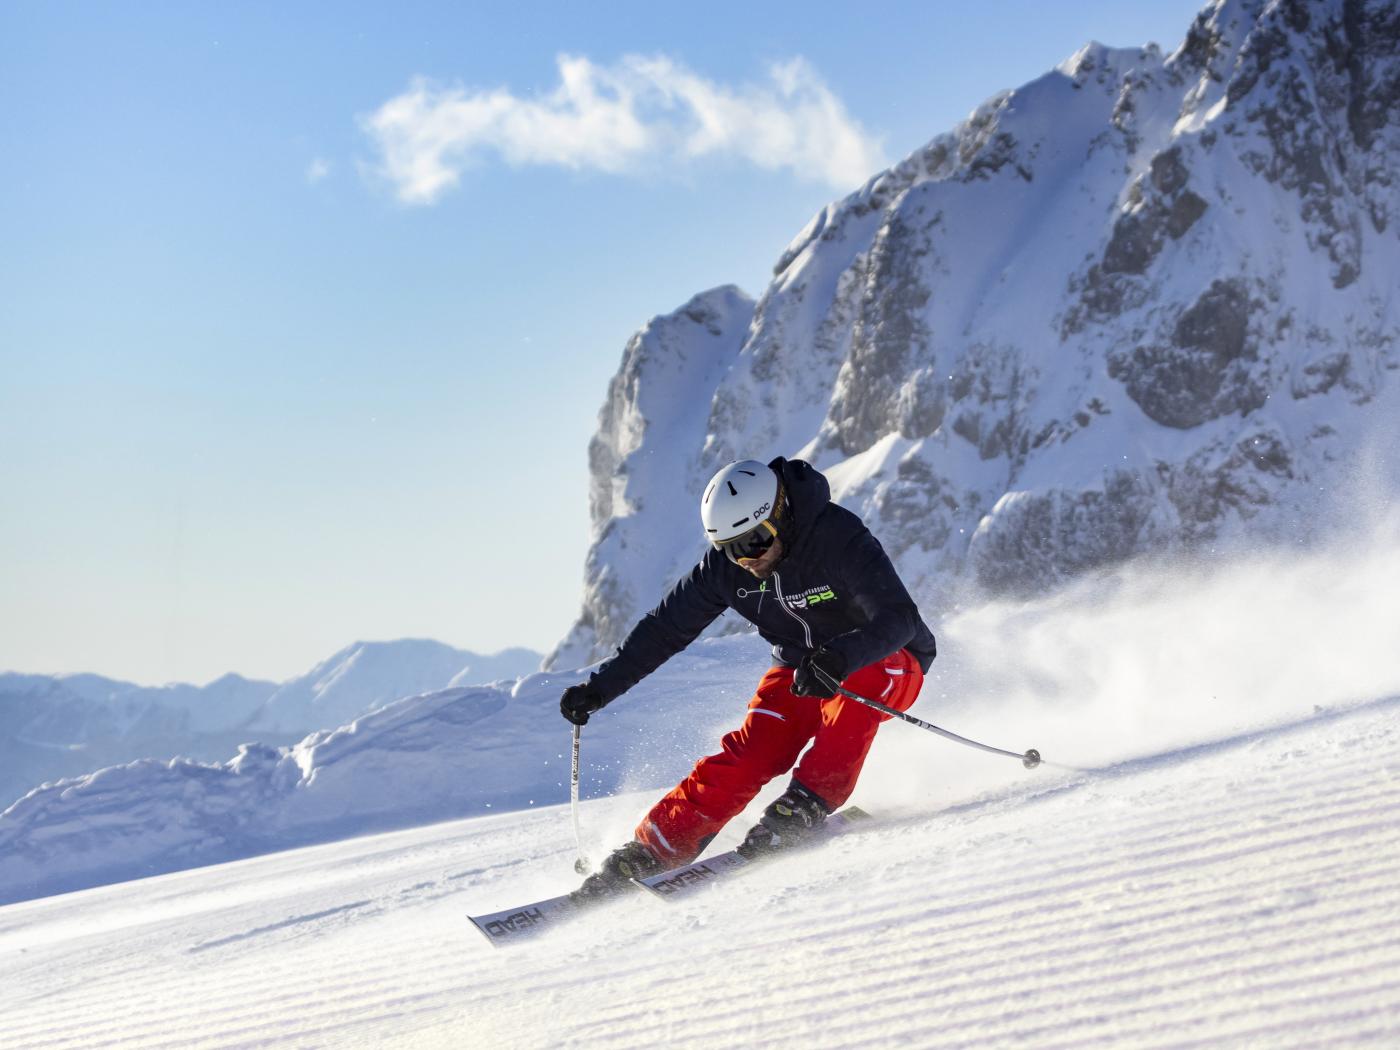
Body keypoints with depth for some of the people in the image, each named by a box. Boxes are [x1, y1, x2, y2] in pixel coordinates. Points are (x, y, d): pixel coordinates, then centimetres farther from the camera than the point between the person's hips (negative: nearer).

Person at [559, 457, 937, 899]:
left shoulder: (840, 540, -30)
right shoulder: (724, 566, -13)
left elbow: (899, 618, -39)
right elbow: (665, 629, -2)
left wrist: (839, 660, -57)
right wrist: (599, 689, -8)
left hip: (887, 660, -3)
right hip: (800, 668, 4)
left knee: (862, 680, -37)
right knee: (751, 752, -19)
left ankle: (807, 804, -31)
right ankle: (649, 852, -15)